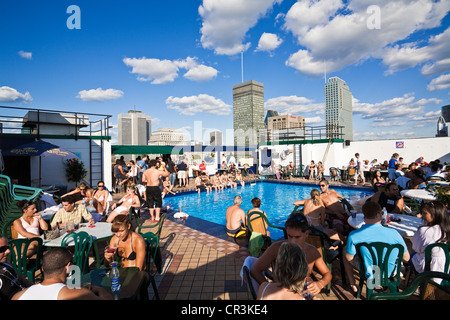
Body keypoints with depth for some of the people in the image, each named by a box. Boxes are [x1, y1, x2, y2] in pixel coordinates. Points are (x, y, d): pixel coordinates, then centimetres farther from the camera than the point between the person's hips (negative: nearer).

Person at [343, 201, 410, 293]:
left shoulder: (354, 235, -27)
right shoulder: (393, 233, -24)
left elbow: (349, 258, -11)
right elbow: (406, 258, -9)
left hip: (368, 273, -2)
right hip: (389, 272, 3)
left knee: (345, 252, 24)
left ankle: (352, 285, 32)